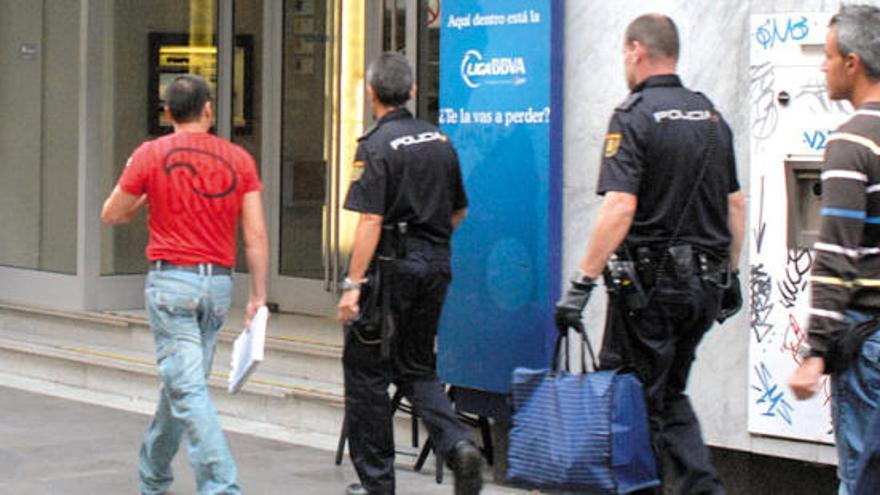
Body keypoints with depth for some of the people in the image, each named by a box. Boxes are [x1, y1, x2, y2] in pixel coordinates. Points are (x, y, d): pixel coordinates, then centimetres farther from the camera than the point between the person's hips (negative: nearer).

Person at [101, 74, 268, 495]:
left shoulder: (151, 154, -4)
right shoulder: (239, 160, 3)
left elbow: (111, 215, 5)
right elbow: (255, 235, 0)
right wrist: (258, 295, 5)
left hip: (171, 281, -4)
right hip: (219, 284, 4)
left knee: (188, 390, -7)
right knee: (182, 383, 18)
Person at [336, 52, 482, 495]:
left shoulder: (376, 146, -13)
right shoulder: (440, 141, 8)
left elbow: (371, 221, -19)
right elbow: (458, 211, 17)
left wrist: (353, 285, -18)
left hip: (391, 265, -6)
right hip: (436, 264, 7)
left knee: (366, 371, 6)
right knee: (416, 367, 17)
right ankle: (457, 445, -6)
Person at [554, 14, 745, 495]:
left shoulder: (634, 116, -12)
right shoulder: (711, 115, 10)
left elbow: (619, 208, -22)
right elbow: (735, 205, 15)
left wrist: (581, 283, -20)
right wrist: (730, 274, 23)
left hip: (649, 282, -7)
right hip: (704, 283, 7)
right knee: (670, 394, 18)